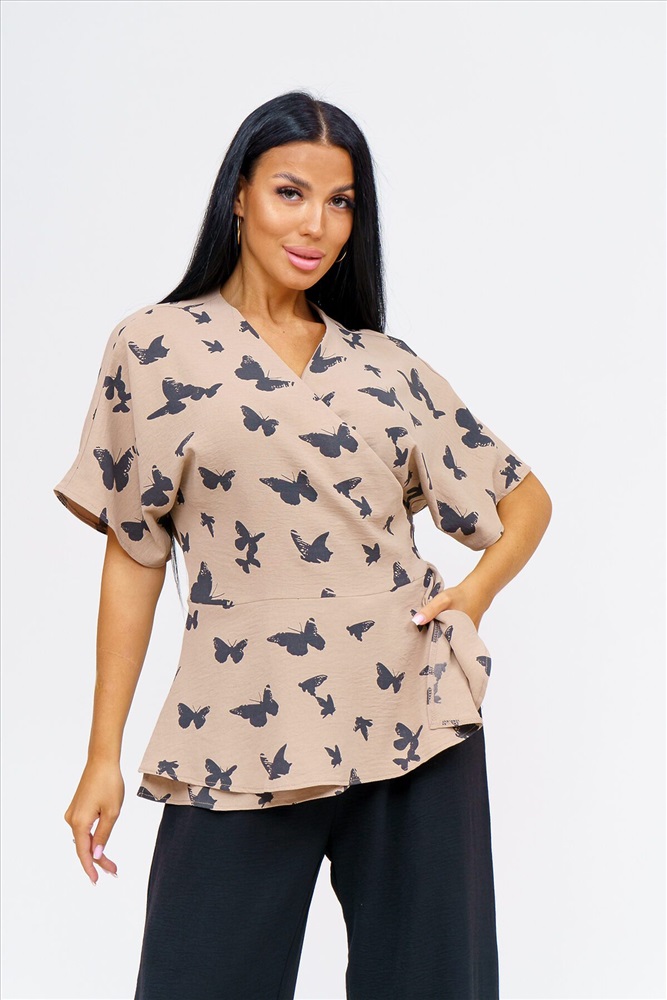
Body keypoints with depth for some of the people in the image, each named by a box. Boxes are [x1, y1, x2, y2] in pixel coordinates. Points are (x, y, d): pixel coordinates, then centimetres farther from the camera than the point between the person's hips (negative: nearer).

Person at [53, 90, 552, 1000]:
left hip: (415, 719, 3)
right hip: (243, 742, -2)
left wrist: (474, 593, -2)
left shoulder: (389, 368, 10)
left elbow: (526, 497, 18)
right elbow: (133, 553, 4)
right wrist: (103, 754, 1)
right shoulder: (156, 349, 4)